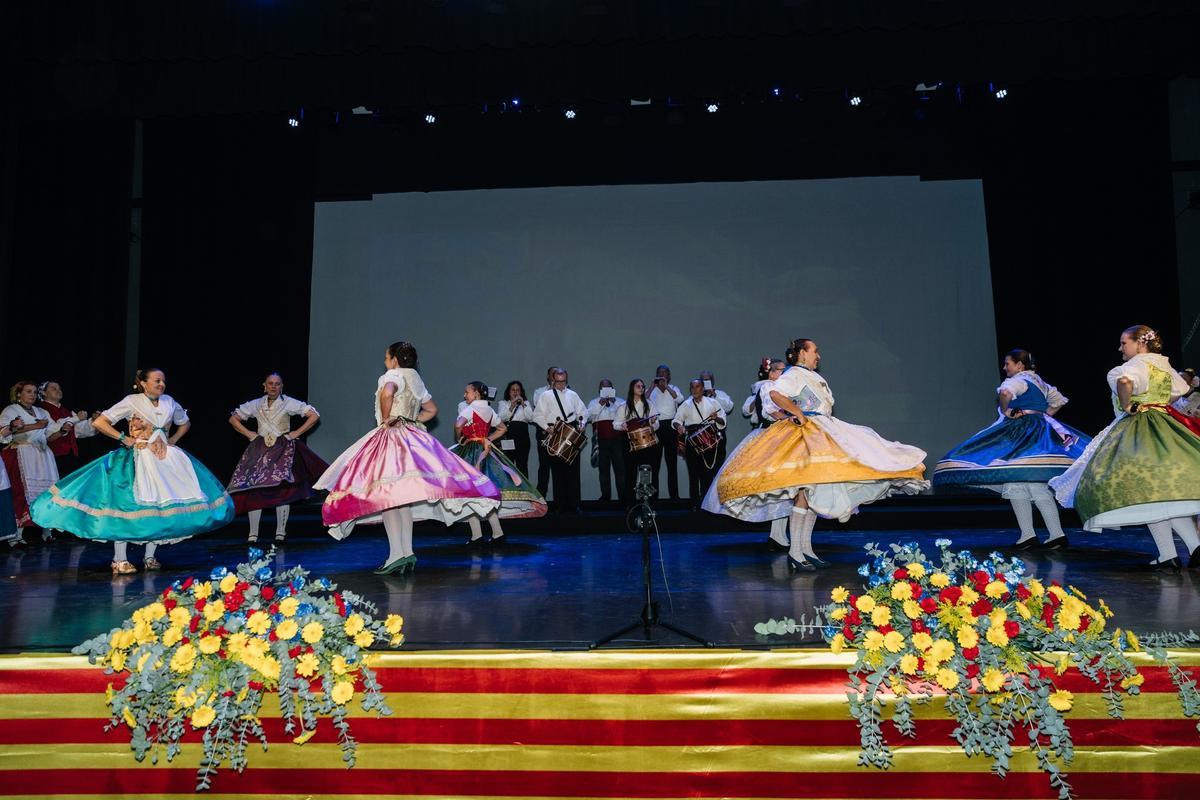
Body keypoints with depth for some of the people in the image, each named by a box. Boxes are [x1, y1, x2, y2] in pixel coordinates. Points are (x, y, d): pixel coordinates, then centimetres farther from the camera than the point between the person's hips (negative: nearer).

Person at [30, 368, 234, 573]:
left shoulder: (169, 402, 7)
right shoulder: (132, 401, -6)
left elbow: (185, 423, 25)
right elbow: (98, 423, -8)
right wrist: (124, 439, -9)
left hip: (165, 460, 5)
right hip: (138, 460, -4)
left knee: (161, 506, 2)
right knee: (127, 506, -8)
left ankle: (150, 557, 12)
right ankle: (120, 560, -2)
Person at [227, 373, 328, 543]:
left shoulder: (289, 403, 0)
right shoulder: (256, 404, 10)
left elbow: (314, 416, -5)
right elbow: (233, 418, 19)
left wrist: (297, 433, -6)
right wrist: (248, 433, 6)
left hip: (283, 449, -3)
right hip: (259, 450, 3)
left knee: (282, 489, -9)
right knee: (253, 489, -6)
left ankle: (280, 533, -5)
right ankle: (253, 534, -1)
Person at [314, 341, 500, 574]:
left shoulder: (393, 375, -4)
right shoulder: (416, 381, 21)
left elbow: (387, 393, -28)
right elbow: (432, 409, 31)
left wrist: (386, 419, -15)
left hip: (391, 437, -8)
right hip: (412, 438, 8)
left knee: (385, 494, -9)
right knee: (403, 497, 9)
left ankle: (396, 554, -15)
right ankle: (407, 553, 8)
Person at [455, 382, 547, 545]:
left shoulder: (468, 408, -9)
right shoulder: (489, 410, 13)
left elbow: (458, 425, -27)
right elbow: (502, 428, 26)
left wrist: (459, 439, -8)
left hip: (470, 452, -7)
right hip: (486, 451, 7)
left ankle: (476, 534, -10)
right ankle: (497, 533, 10)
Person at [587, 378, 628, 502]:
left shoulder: (620, 402, 12)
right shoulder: (594, 403, 14)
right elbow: (588, 416, -3)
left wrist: (614, 402, -13)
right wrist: (600, 404, -11)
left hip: (617, 439, -1)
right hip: (601, 440, 1)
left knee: (620, 467, -4)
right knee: (603, 468, 4)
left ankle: (623, 495, 0)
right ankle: (605, 495, 9)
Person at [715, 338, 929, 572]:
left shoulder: (813, 377, 23)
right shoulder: (794, 374, -6)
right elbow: (775, 394, -26)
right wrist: (798, 413, -19)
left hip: (822, 437, 10)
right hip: (805, 436, -10)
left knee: (814, 494, 9)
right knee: (806, 491, -16)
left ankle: (806, 548, 14)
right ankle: (794, 553, -16)